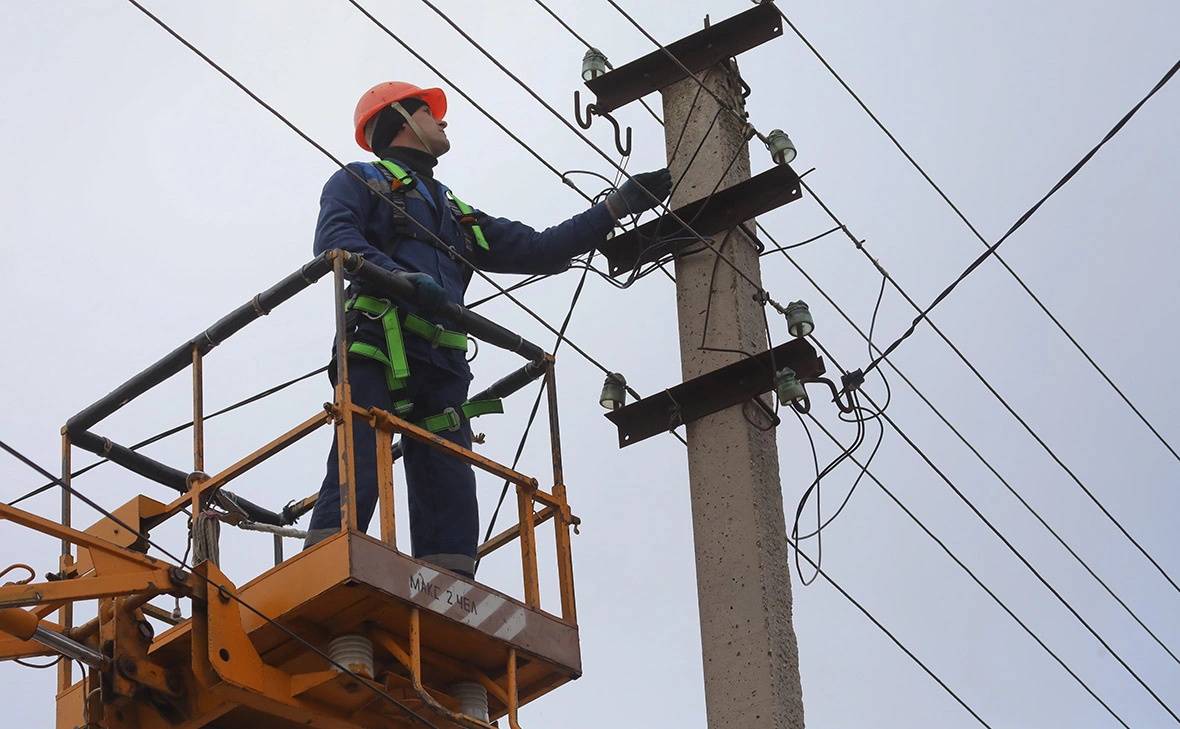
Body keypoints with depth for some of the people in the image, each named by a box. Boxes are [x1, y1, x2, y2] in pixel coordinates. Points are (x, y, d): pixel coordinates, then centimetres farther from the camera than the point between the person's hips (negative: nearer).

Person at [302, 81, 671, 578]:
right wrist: (399, 277, -22)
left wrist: (619, 204, 32)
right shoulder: (362, 180, 18)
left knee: (451, 504, -8)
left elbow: (537, 251, 35)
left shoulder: (458, 216, 38)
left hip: (441, 370, 7)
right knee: (356, 479, -23)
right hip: (377, 353, -7)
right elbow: (334, 238, -3)